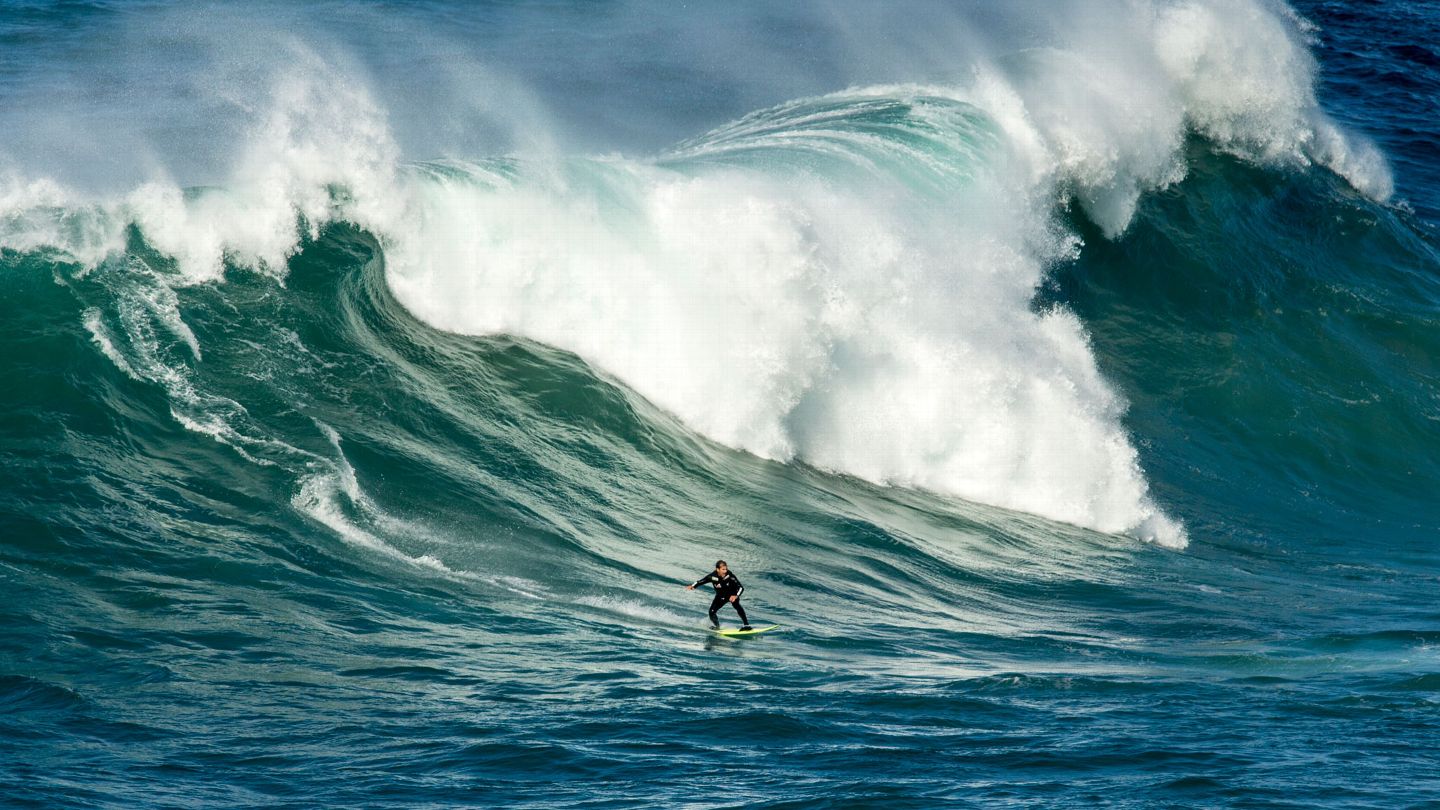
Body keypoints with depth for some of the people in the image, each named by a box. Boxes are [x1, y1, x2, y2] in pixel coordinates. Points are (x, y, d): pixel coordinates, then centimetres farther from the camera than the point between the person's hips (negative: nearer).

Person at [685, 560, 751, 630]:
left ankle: (746, 625, -30)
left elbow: (741, 587, -32)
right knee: (712, 611, -9)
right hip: (721, 596, 3)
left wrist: (736, 596, -51)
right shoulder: (712, 576, -25)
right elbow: (700, 581, -11)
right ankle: (716, 626, 22)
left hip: (732, 594, -3)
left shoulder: (729, 575, -32)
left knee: (736, 605, -33)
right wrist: (692, 586, -31)